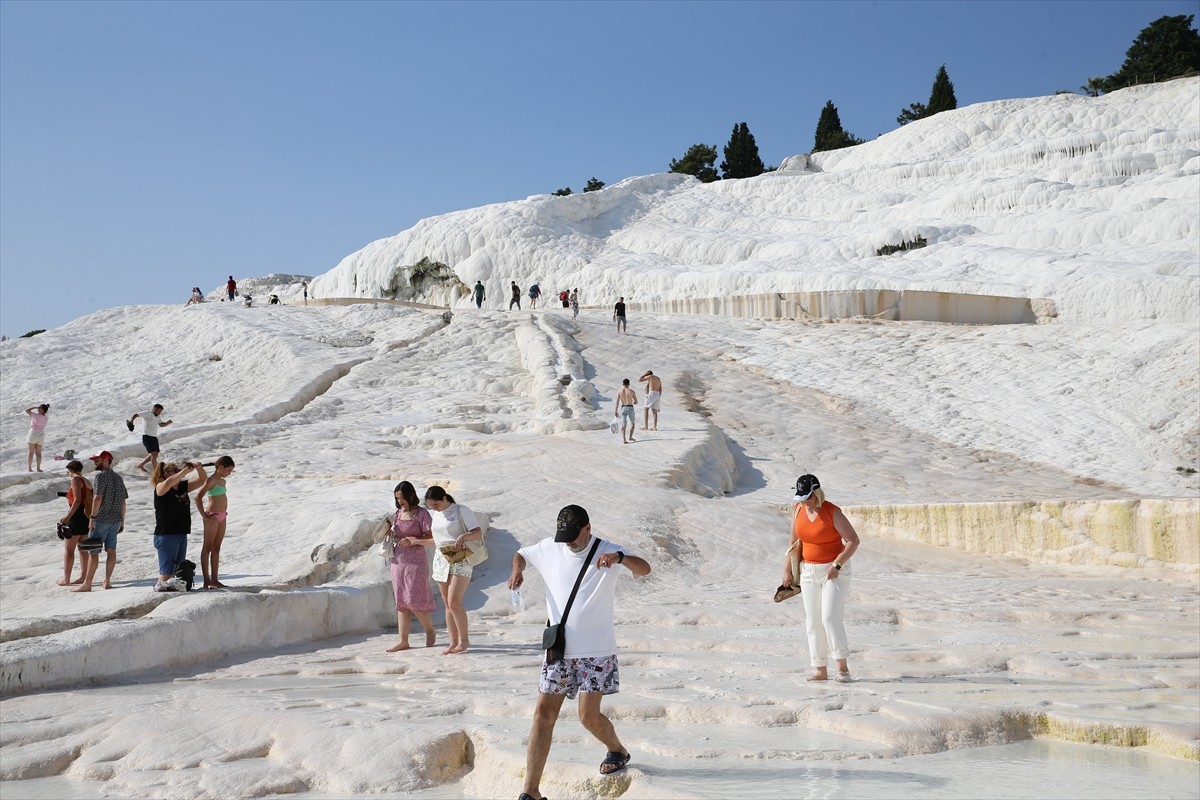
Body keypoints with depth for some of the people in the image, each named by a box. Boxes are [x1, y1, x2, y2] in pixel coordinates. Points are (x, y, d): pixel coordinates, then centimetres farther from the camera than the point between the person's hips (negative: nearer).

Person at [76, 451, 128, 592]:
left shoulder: (101, 476, -10)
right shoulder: (118, 478, 12)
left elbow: (98, 498, -18)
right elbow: (124, 502, 13)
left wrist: (92, 517, -16)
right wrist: (122, 521, 18)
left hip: (102, 519, -7)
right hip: (116, 520, 7)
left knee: (93, 552, -5)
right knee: (111, 550, 9)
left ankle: (87, 584, -5)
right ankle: (107, 581, 10)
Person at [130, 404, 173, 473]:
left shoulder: (157, 416, 16)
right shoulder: (147, 414, -10)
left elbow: (161, 424, 21)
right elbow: (136, 415, -19)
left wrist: (167, 423, 0)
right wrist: (131, 421, -38)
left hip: (154, 437, 9)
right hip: (147, 437, -9)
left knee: (155, 455, 14)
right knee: (154, 454, -17)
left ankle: (140, 464, 33)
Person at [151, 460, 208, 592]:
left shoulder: (183, 486, 11)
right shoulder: (160, 488, -8)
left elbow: (202, 480, 16)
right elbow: (168, 483, -32)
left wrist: (199, 468, -5)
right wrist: (186, 470, -28)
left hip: (182, 534, 7)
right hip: (166, 535, -7)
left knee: (177, 569, 9)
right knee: (167, 570, -9)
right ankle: (160, 587, -4)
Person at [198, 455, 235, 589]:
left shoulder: (222, 481, 14)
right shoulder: (211, 480, -12)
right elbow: (198, 498, -20)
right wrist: (204, 515, -18)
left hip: (222, 516, 9)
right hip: (212, 516, -8)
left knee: (217, 548, 11)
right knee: (207, 548, -3)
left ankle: (215, 579, 16)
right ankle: (207, 581, -1)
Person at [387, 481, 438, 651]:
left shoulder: (422, 514, -7)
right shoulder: (398, 513, 11)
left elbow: (433, 540, -9)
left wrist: (414, 540, -20)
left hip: (416, 562, -6)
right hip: (397, 561, 6)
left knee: (415, 601, -4)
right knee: (401, 603, 6)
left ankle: (430, 632, 18)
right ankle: (403, 641, 7)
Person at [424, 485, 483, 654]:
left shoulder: (462, 511, -6)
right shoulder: (434, 514, 12)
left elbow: (479, 533, -14)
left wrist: (464, 536, -32)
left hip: (460, 560, -6)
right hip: (440, 560, 6)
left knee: (454, 602, -16)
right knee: (447, 604, 4)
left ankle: (464, 640, -4)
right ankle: (454, 642, 9)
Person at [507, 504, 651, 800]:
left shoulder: (606, 551, -9)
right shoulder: (548, 549, 2)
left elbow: (644, 569, -23)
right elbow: (521, 554, 21)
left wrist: (619, 558, -44)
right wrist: (517, 570, -3)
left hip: (596, 650, -3)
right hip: (558, 648, 4)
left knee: (589, 715, -5)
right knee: (543, 715, -3)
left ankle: (618, 751, 29)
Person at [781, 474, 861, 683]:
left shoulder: (832, 513, -15)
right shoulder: (797, 511, 2)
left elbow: (853, 540, -13)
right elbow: (795, 543, 10)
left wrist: (837, 565, -19)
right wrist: (788, 570, 6)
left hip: (834, 571, -6)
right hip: (809, 571, 6)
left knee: (830, 617, -16)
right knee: (813, 622, 3)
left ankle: (843, 667, -8)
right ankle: (821, 670, 9)